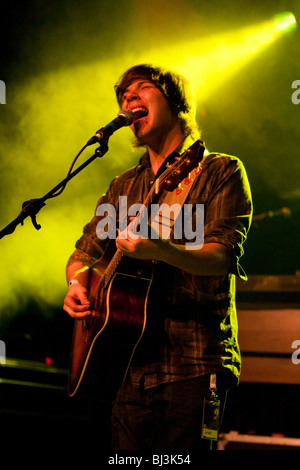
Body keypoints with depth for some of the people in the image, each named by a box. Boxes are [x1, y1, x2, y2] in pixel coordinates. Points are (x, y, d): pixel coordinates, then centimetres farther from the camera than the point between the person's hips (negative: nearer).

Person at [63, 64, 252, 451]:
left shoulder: (221, 171, 2)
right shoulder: (123, 187, 20)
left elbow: (221, 256, -12)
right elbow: (84, 252, 21)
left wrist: (159, 249, -31)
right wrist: (77, 284, -3)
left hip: (193, 364, -5)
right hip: (132, 366, 5)